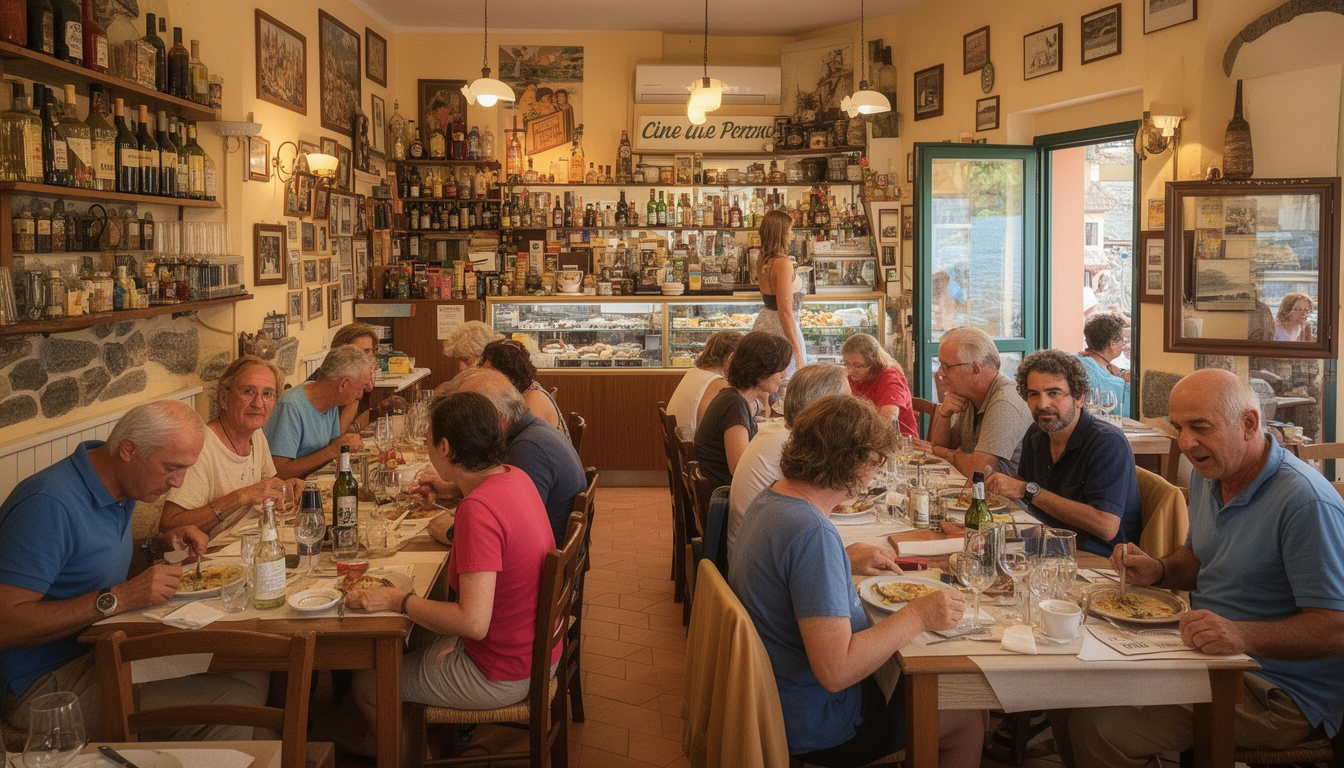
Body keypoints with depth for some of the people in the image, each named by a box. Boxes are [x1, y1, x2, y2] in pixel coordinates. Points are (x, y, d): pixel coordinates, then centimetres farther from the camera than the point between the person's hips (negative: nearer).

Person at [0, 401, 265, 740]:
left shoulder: (120, 488, 7)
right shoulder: (49, 504, -23)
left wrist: (158, 545, 7)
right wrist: (117, 599, -30)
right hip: (50, 681, -9)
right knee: (236, 702, -25)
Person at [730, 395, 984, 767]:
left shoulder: (769, 500, -1)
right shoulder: (813, 534, -31)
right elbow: (835, 672, -33)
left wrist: (850, 565, 10)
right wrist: (918, 615, -24)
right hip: (815, 728, -9)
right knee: (970, 721, 5)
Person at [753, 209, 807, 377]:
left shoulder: (764, 260, 6)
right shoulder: (783, 264, -19)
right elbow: (786, 312, -22)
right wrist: (798, 353, -21)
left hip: (764, 322, 9)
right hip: (780, 328, -9)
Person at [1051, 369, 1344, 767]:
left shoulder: (1306, 503, -23)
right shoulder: (1207, 475, 7)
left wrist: (1240, 634, -37)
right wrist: (1159, 572, 2)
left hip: (1281, 694, -9)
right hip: (1207, 656, 9)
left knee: (1099, 729, -23)